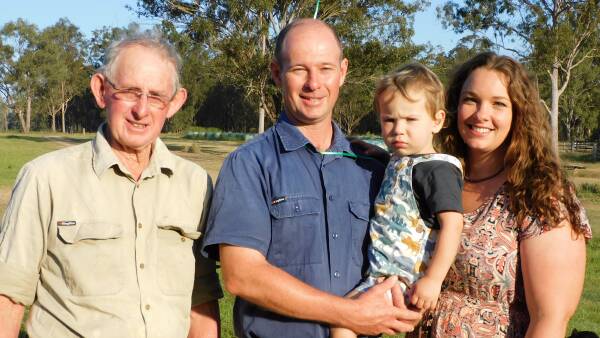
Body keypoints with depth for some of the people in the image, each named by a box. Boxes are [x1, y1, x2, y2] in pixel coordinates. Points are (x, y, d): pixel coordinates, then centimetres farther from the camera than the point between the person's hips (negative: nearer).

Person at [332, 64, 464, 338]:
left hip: (400, 281, -10)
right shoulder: (398, 163, 14)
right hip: (383, 273, 10)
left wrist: (433, 280, -27)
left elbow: (452, 223, -22)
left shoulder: (437, 169, -15)